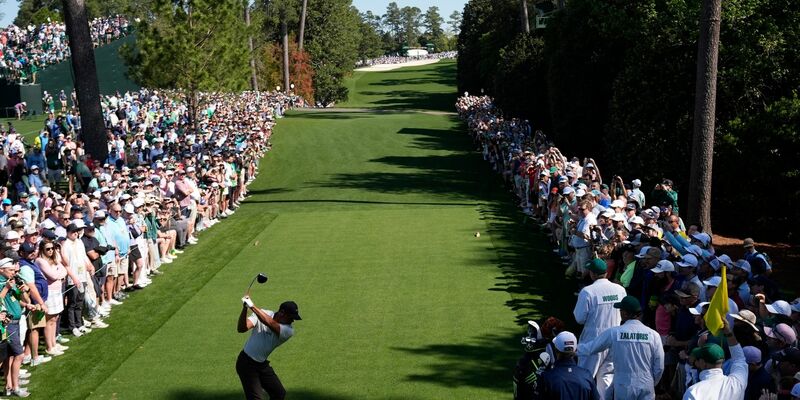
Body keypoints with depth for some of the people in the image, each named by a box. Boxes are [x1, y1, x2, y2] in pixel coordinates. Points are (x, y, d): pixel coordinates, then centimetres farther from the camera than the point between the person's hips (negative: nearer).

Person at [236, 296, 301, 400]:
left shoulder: (288, 331, -13)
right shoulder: (262, 314, -15)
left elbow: (271, 324, -32)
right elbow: (242, 328, -27)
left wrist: (252, 306, -37)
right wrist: (245, 309, -43)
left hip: (262, 364, 5)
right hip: (247, 363, -5)